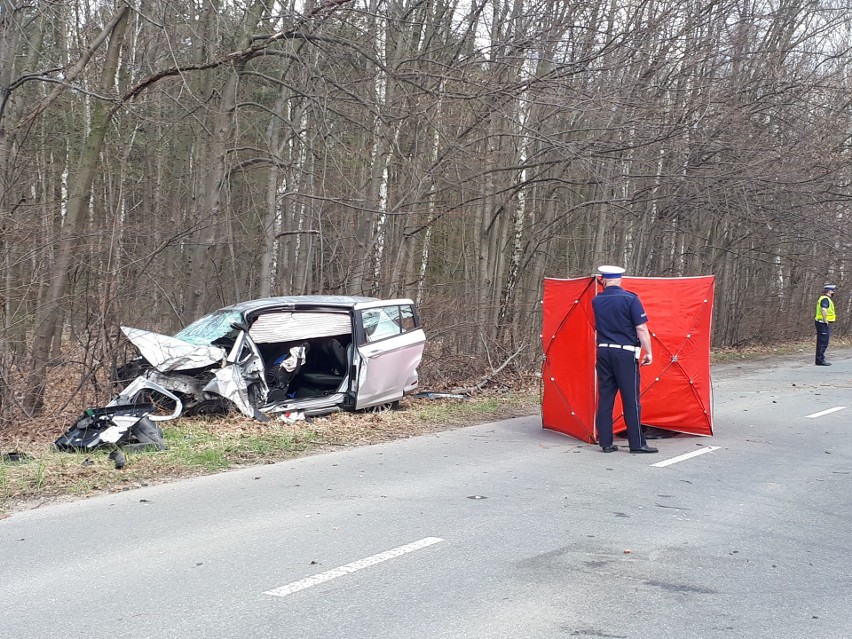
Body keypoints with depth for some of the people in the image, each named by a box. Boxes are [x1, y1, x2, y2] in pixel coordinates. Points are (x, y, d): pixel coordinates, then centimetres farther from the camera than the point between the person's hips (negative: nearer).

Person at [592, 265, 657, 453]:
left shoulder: (596, 301, 5)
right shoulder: (630, 299, -8)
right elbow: (641, 328, -10)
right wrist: (648, 352, -3)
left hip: (603, 351, 4)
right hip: (625, 353, -4)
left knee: (605, 397, 8)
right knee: (631, 399, 0)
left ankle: (605, 442, 9)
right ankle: (637, 443, 3)